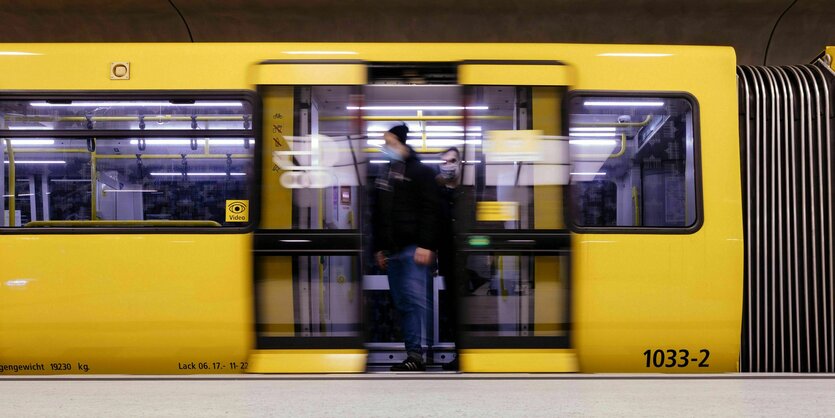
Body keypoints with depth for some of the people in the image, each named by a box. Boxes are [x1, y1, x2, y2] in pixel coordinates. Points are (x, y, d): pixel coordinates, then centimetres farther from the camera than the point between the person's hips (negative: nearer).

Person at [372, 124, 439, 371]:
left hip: (414, 249, -7)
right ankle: (413, 354, 9)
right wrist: (379, 248, 18)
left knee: (415, 300, -11)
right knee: (401, 304, 5)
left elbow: (430, 210, -11)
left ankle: (416, 354, -10)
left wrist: (425, 245, -18)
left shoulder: (421, 172, -2)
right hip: (392, 250, 7)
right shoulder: (384, 175, 20)